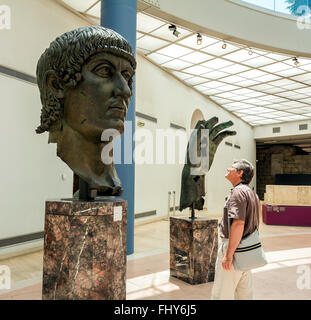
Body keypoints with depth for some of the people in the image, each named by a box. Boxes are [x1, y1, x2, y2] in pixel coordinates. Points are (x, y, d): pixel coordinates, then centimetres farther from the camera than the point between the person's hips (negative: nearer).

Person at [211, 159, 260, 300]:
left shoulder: (238, 191, -17)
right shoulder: (253, 193, 14)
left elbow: (238, 224, -26)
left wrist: (228, 255, -24)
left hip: (234, 246, -10)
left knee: (222, 294, 0)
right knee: (245, 293, 18)